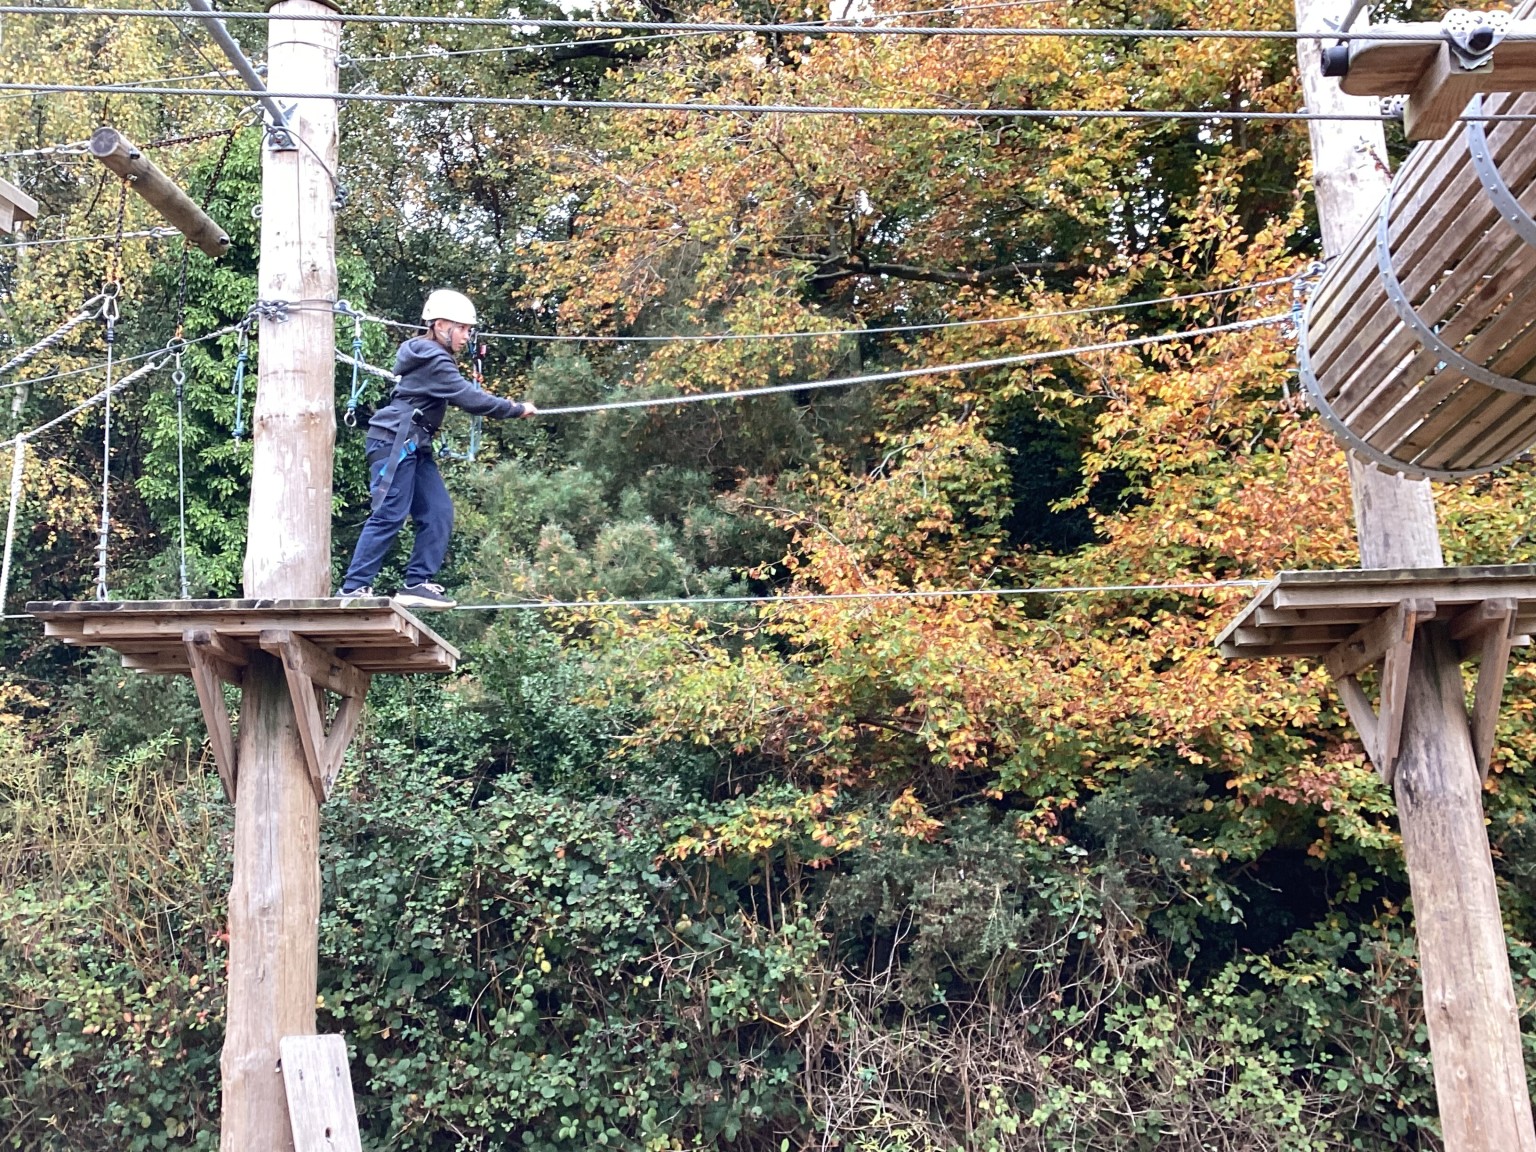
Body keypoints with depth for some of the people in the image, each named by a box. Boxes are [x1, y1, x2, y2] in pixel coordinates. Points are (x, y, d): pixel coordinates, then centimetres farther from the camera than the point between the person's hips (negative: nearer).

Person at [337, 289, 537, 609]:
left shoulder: (433, 358, 16)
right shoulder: (432, 360, -15)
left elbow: (461, 395, 17)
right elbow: (469, 399, -19)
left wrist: (501, 403, 2)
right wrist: (516, 410, -10)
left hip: (414, 447, 10)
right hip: (393, 441, -10)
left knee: (438, 514, 5)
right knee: (390, 515, -11)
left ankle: (417, 584, 6)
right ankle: (354, 588, -7)